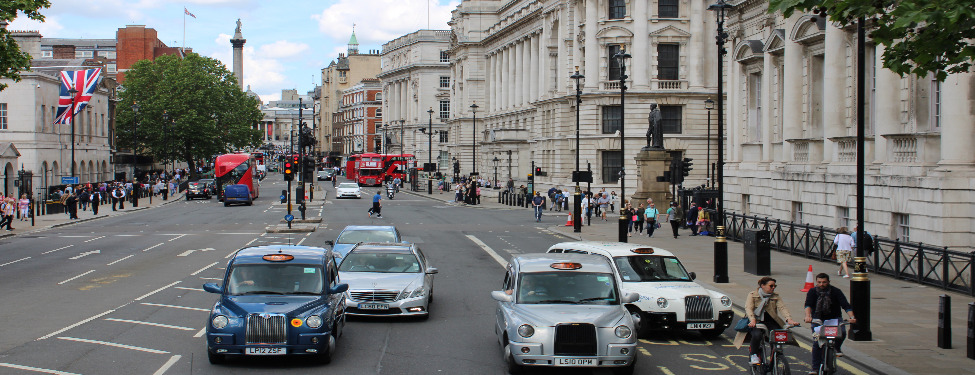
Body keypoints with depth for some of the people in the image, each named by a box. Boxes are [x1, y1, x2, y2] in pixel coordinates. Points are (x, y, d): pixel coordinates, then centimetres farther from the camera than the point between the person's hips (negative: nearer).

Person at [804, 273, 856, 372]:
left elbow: (845, 305, -17)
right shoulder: (812, 292, -6)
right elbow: (808, 304, -22)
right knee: (816, 343, -10)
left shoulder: (836, 291, -8)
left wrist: (851, 317, -34)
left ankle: (837, 348, 4)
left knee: (841, 332, -28)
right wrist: (808, 316, -43)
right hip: (818, 320, 0)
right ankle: (815, 368, -1)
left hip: (834, 318, 0)